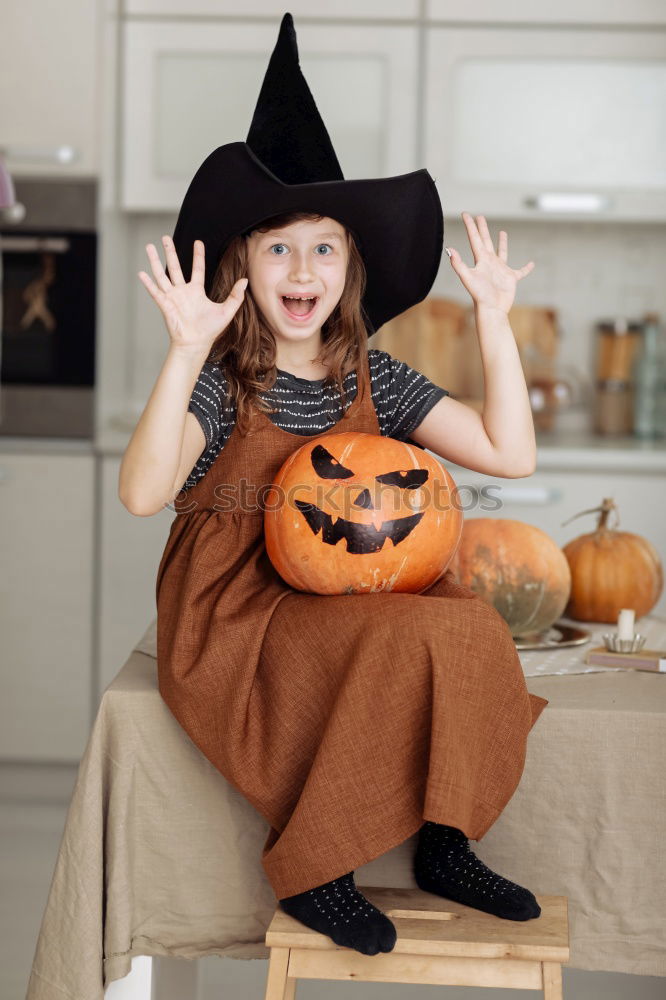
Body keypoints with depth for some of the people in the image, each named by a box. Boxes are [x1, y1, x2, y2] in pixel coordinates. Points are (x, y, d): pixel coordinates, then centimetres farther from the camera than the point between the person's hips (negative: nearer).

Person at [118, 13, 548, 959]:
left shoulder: (373, 380, 5)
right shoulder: (220, 382, -9)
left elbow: (510, 453, -1)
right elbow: (143, 494, -28)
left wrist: (494, 319, -5)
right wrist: (187, 351, -36)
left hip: (340, 595, 5)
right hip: (229, 616, -5)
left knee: (472, 626, -23)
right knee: (400, 640, -30)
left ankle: (441, 843, -9)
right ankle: (311, 870, -15)